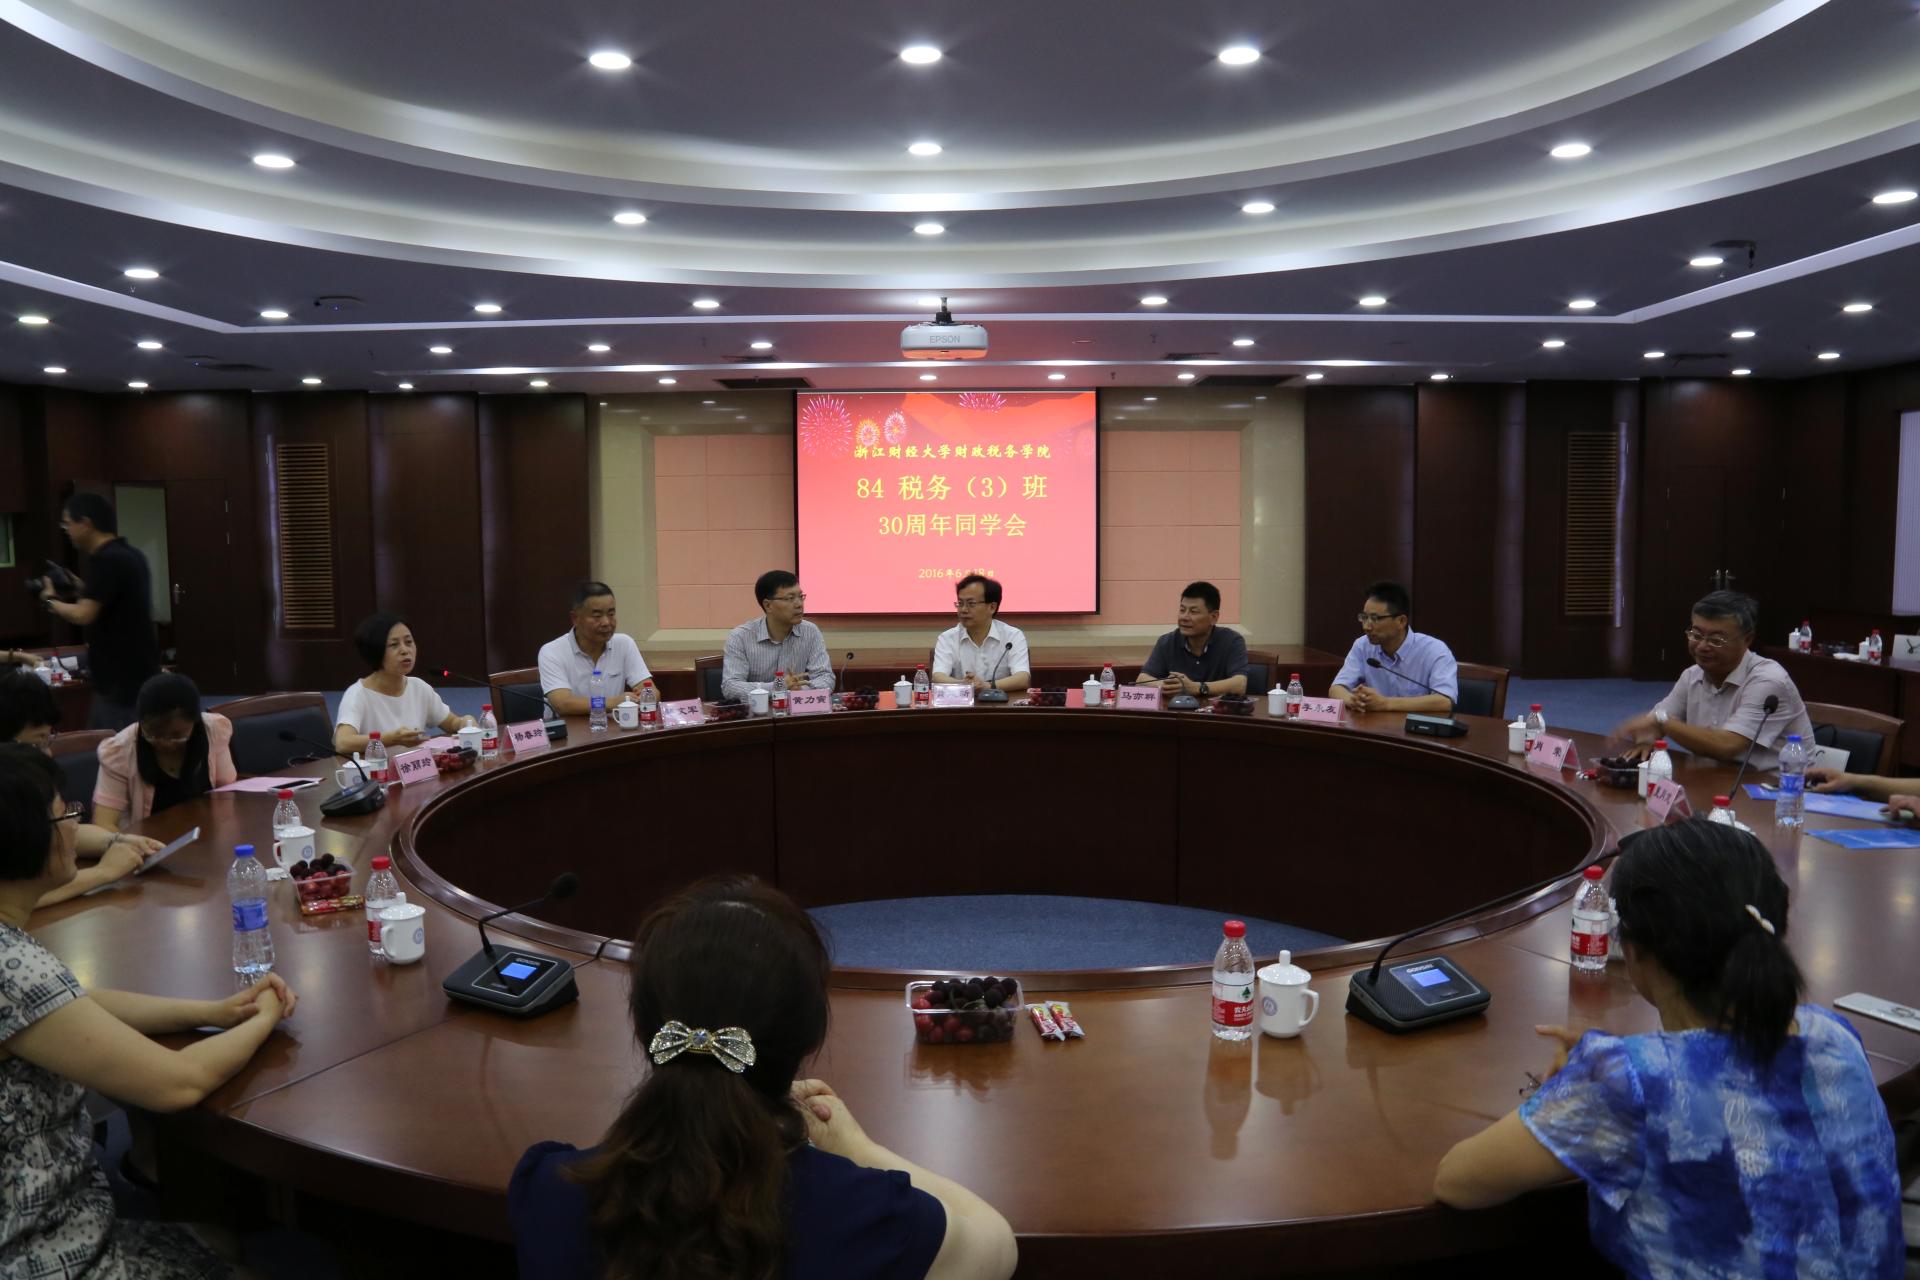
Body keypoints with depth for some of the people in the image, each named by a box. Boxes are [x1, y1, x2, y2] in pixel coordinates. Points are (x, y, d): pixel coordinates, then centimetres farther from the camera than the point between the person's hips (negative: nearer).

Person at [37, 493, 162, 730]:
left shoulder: (106, 560, -17)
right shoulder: (128, 554, 12)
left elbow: (84, 615, -22)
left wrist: (51, 601, -5)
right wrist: (82, 589, 16)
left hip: (122, 678, -10)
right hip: (134, 673, 10)